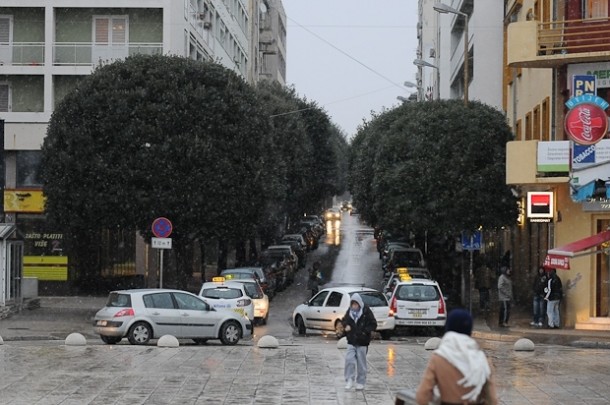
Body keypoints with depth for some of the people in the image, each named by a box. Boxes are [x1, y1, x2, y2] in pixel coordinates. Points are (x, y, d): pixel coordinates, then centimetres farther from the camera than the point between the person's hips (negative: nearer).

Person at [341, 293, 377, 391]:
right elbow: (344, 320, 18)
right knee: (349, 359, -10)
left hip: (362, 342, -3)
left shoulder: (366, 312, -10)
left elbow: (373, 324, -7)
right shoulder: (349, 311, 2)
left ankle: (361, 382, 16)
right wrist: (345, 326, -5)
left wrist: (364, 331, -21)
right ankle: (349, 380, 0)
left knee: (361, 363, 4)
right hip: (351, 341, 3)